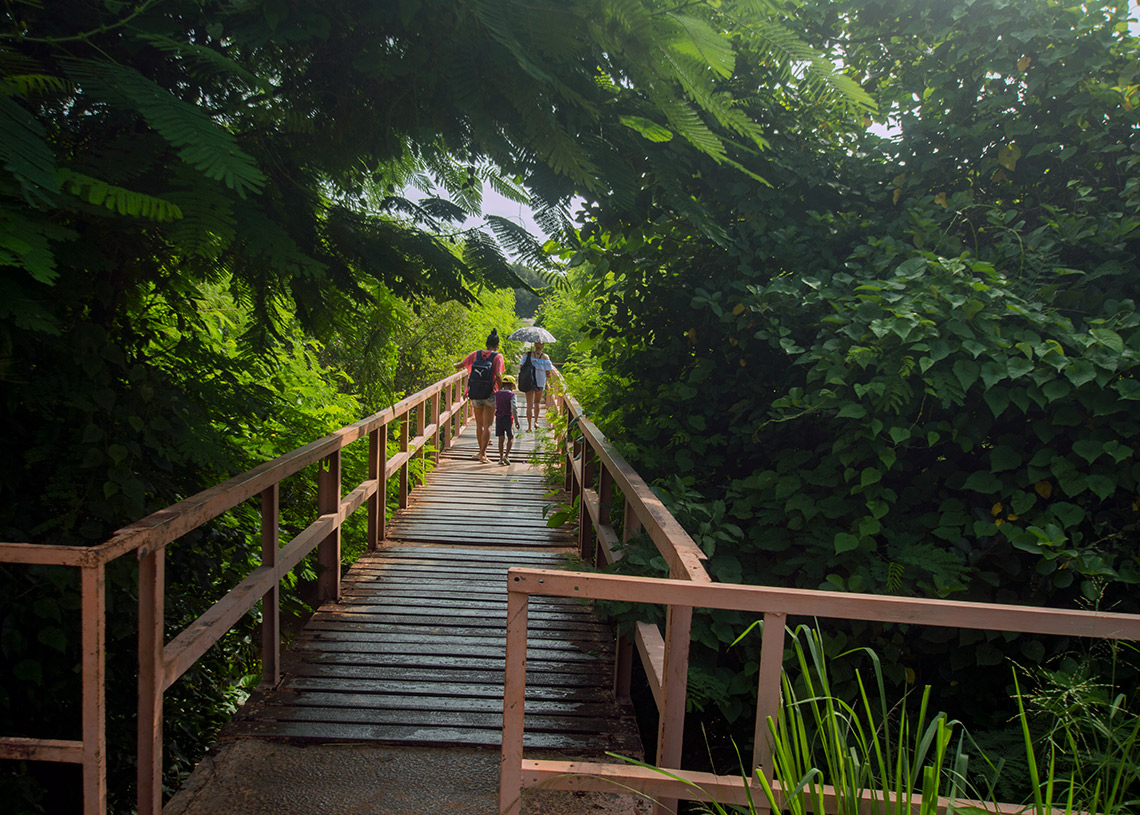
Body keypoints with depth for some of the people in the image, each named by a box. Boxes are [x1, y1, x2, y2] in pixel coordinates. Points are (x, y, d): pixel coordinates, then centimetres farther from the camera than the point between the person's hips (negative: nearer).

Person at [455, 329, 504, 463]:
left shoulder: (475, 354, 2)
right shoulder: (498, 356, -8)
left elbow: (458, 366, 4)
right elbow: (498, 375, -20)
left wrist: (457, 365, 26)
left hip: (475, 395, 3)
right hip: (490, 395, -3)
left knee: (479, 425, 16)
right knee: (487, 425, 2)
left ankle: (482, 452, 25)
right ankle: (482, 454, -4)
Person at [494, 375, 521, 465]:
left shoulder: (497, 394, 6)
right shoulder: (512, 395, -8)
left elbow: (494, 407, 14)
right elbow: (514, 408, -18)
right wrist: (516, 420, -15)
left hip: (498, 418, 4)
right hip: (508, 418, -4)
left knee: (501, 438, 8)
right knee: (511, 438, 7)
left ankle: (501, 458, 9)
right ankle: (506, 456, -8)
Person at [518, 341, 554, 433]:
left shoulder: (528, 354, -8)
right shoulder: (545, 357, -9)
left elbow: (521, 366, -9)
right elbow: (548, 372, -8)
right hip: (540, 382, 0)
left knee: (529, 404, 3)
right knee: (537, 402, 24)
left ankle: (530, 427, -1)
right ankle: (536, 421, 20)